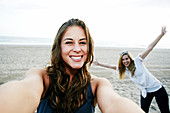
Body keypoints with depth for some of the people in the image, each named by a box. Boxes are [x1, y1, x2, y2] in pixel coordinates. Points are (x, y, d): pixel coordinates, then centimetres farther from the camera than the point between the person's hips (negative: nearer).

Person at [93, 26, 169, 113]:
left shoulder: (137, 61, -14)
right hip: (145, 92, 4)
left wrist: (162, 34, -22)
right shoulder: (123, 69, 1)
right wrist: (99, 64, 4)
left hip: (157, 88, -4)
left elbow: (150, 47, -18)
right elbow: (111, 66, 7)